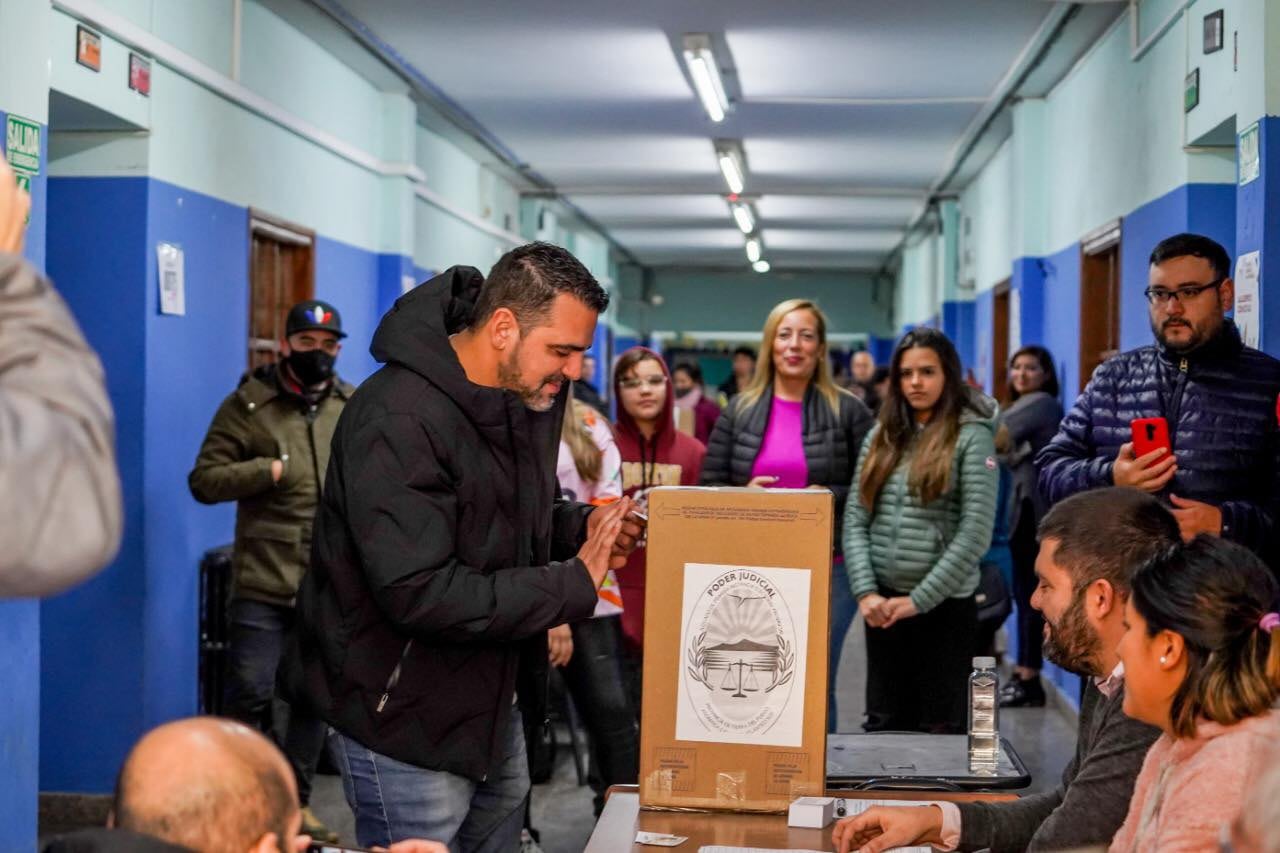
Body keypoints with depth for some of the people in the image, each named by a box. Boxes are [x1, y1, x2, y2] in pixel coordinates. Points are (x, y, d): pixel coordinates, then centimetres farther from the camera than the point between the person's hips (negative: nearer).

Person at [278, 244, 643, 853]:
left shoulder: (527, 396, 3)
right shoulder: (398, 420, -26)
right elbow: (419, 594, -31)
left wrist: (581, 526, -5)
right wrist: (574, 585, -25)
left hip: (497, 705, 9)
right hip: (407, 721, -9)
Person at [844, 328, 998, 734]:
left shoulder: (972, 437, -5)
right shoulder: (882, 435, 9)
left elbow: (975, 532, -13)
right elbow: (855, 520, 5)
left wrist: (919, 599, -13)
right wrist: (865, 592, -8)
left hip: (945, 606, -4)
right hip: (883, 605, 4)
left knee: (941, 728, 5)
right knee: (884, 727, 12)